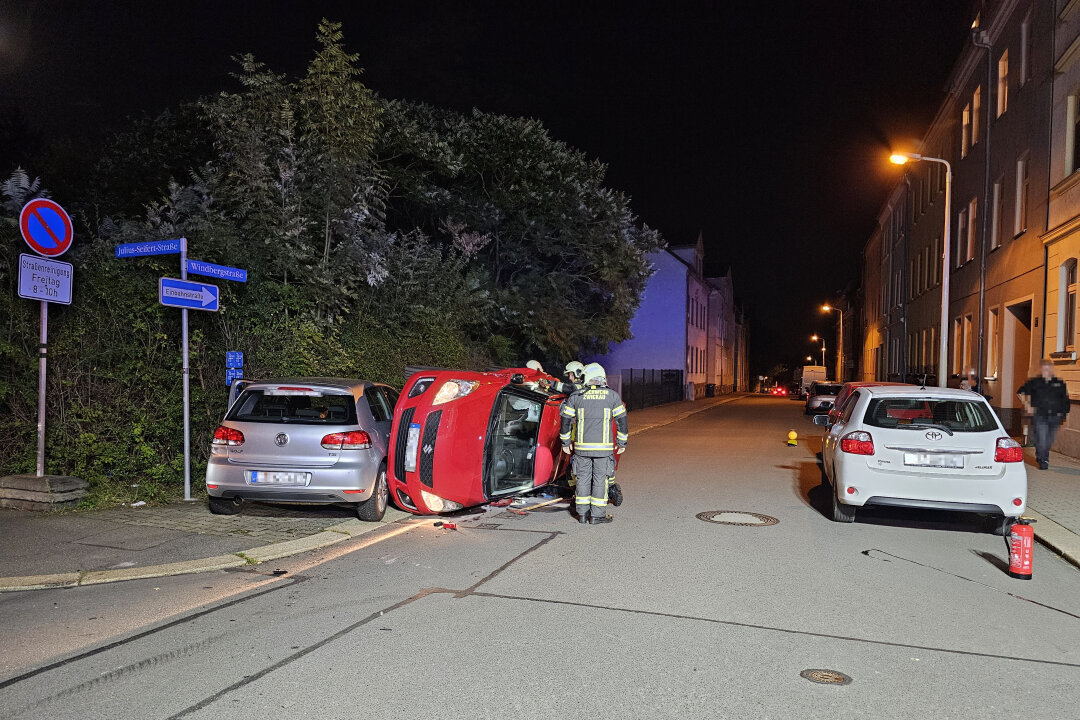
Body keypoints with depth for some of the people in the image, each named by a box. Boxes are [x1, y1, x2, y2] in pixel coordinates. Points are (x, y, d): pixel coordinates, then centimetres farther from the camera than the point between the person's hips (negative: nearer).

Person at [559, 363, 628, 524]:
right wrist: (622, 443, 11)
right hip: (604, 446, -2)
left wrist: (565, 442, 16)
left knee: (583, 478, 11)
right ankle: (597, 515, 7)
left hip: (582, 446, 2)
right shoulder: (612, 396, 0)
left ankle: (582, 513, 16)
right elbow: (621, 421, 2)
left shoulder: (576, 396, 3)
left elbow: (566, 420, 6)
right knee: (600, 479, 5)